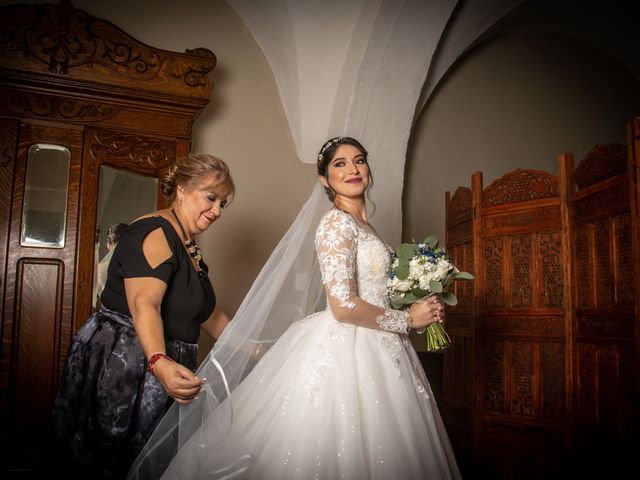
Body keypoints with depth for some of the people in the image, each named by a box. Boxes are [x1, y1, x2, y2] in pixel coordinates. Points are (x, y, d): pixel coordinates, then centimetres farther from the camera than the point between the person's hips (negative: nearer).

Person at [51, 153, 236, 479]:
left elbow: (209, 315, 22)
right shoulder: (155, 233, -14)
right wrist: (160, 363, -43)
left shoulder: (190, 250, 15)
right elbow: (144, 305, -28)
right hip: (122, 364, -9)